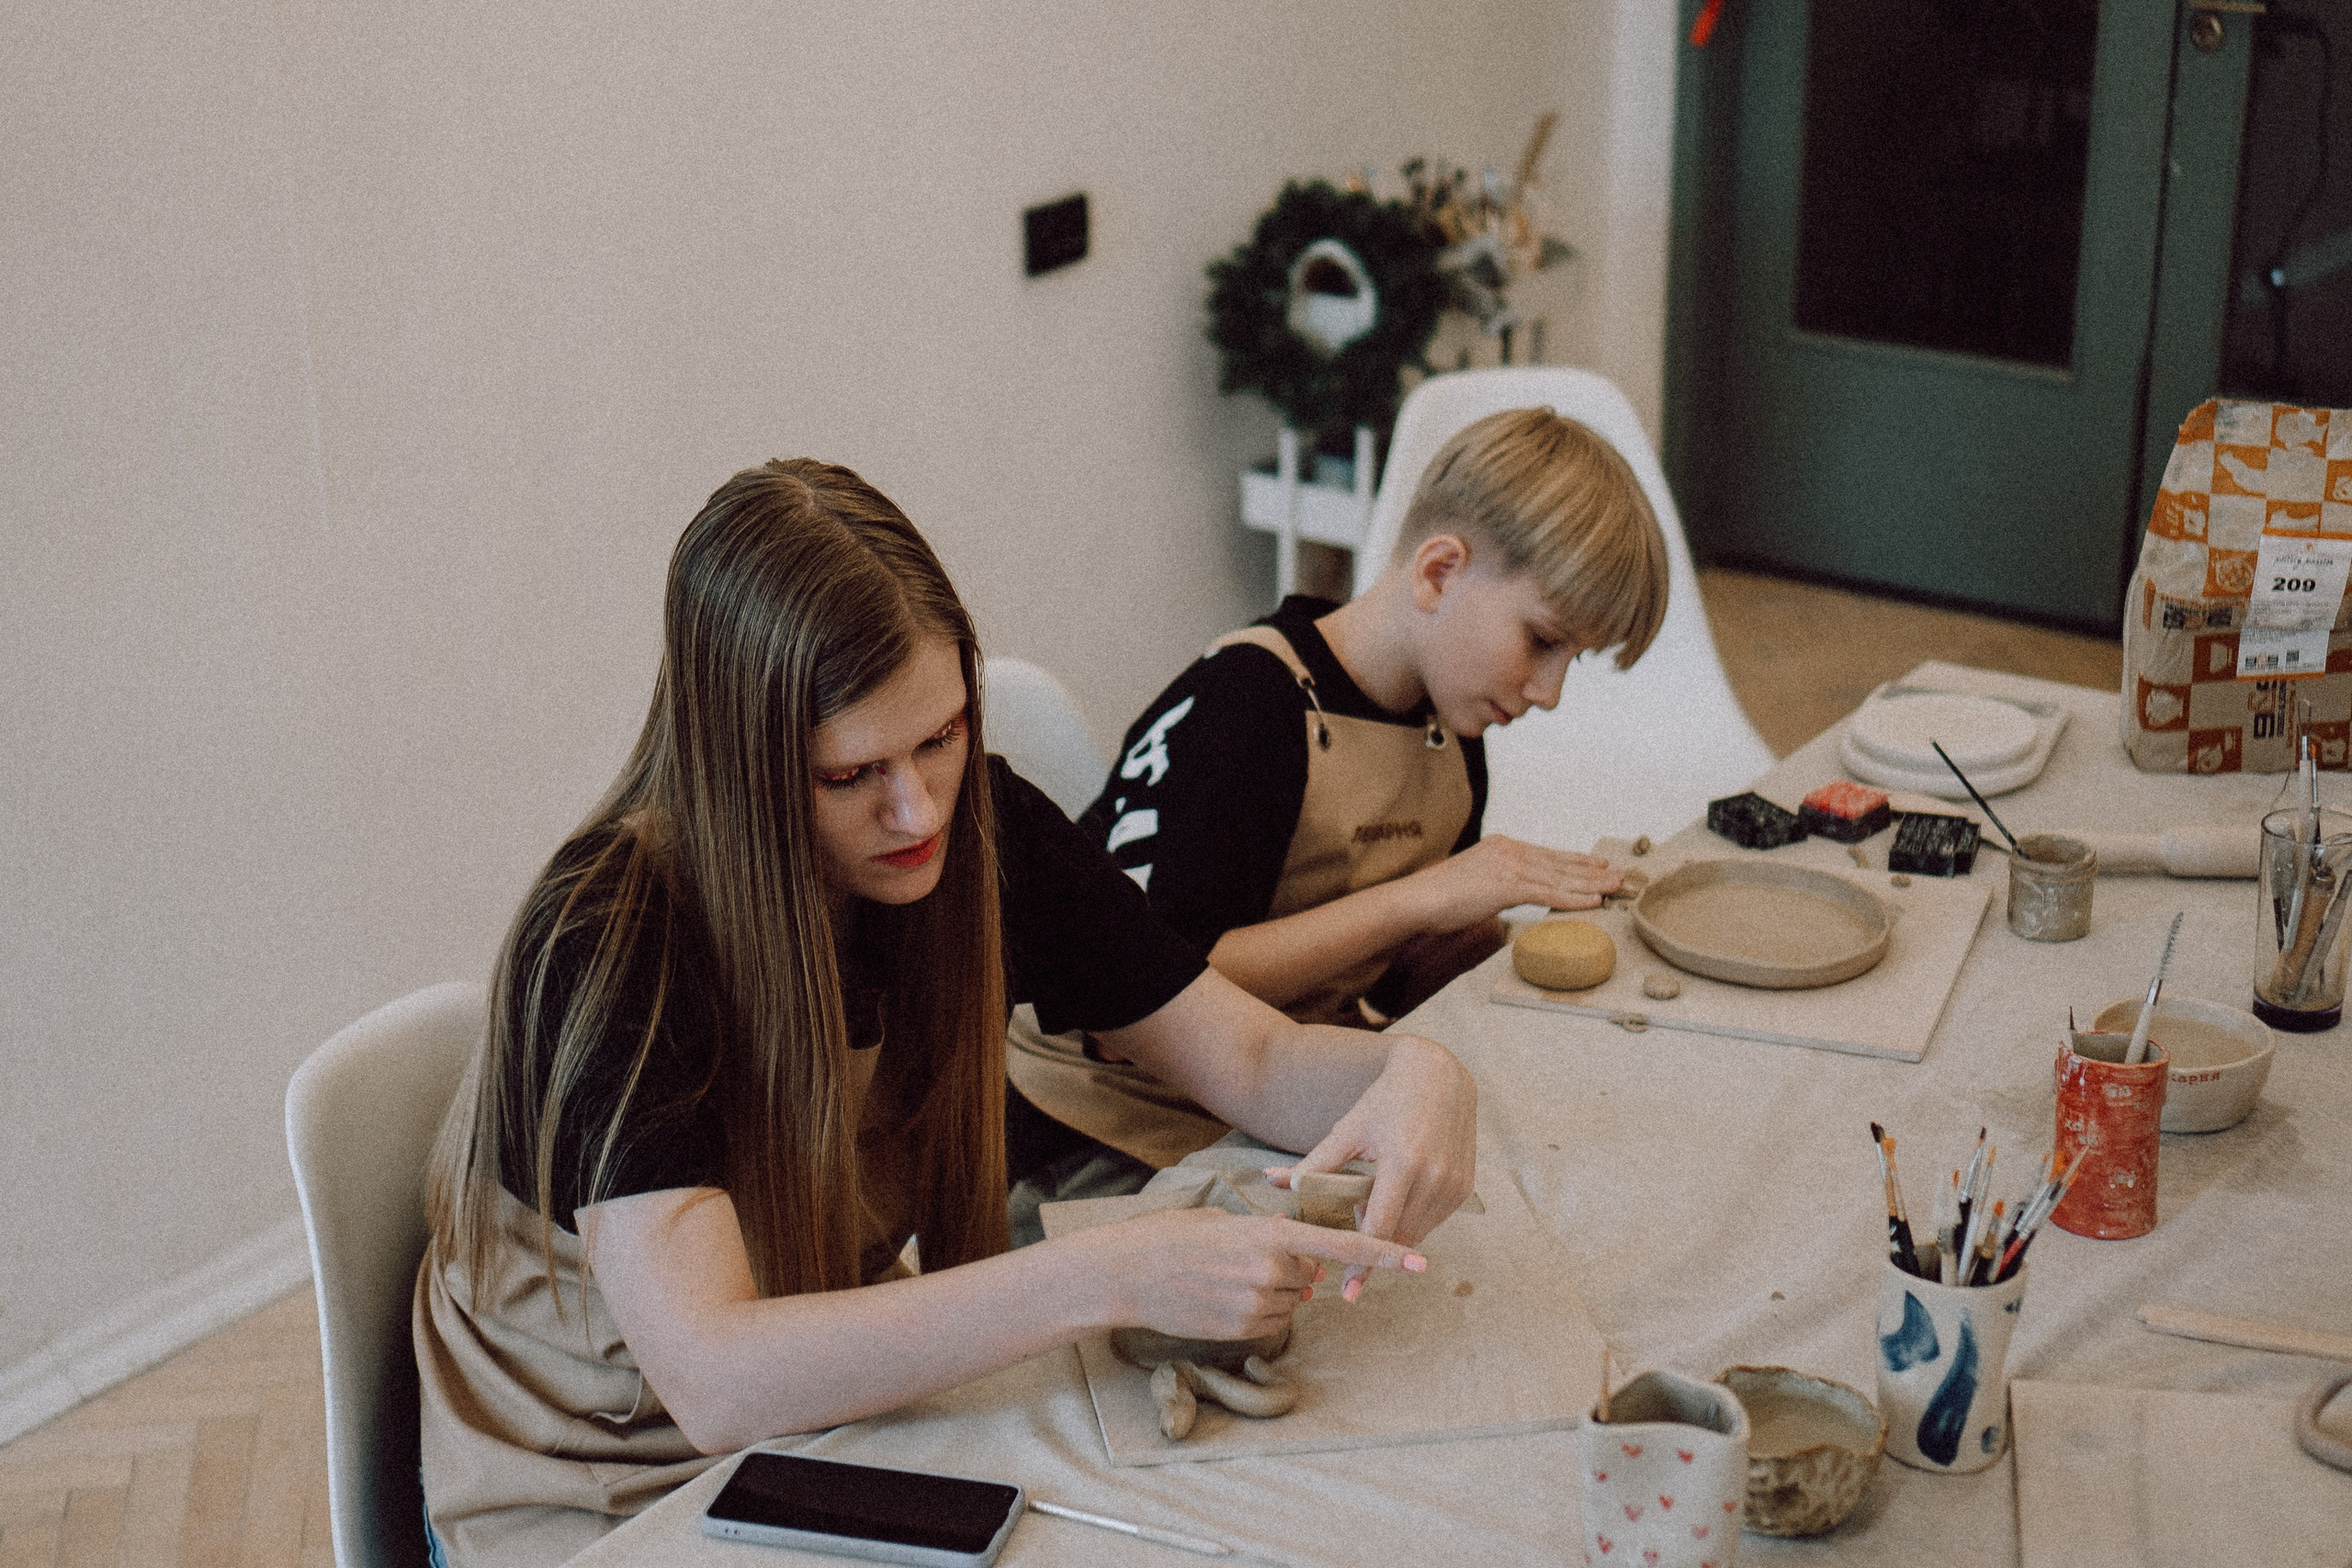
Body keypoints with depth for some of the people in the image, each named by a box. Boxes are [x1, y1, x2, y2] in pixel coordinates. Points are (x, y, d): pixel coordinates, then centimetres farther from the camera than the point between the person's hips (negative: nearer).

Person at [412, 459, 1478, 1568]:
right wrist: (1115, 1278, -45)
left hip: (854, 1402, 4)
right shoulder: (607, 945, -28)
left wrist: (1412, 1072, -28)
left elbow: (1255, 1061, -4)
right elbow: (714, 1380, -37)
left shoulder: (981, 832, -11)